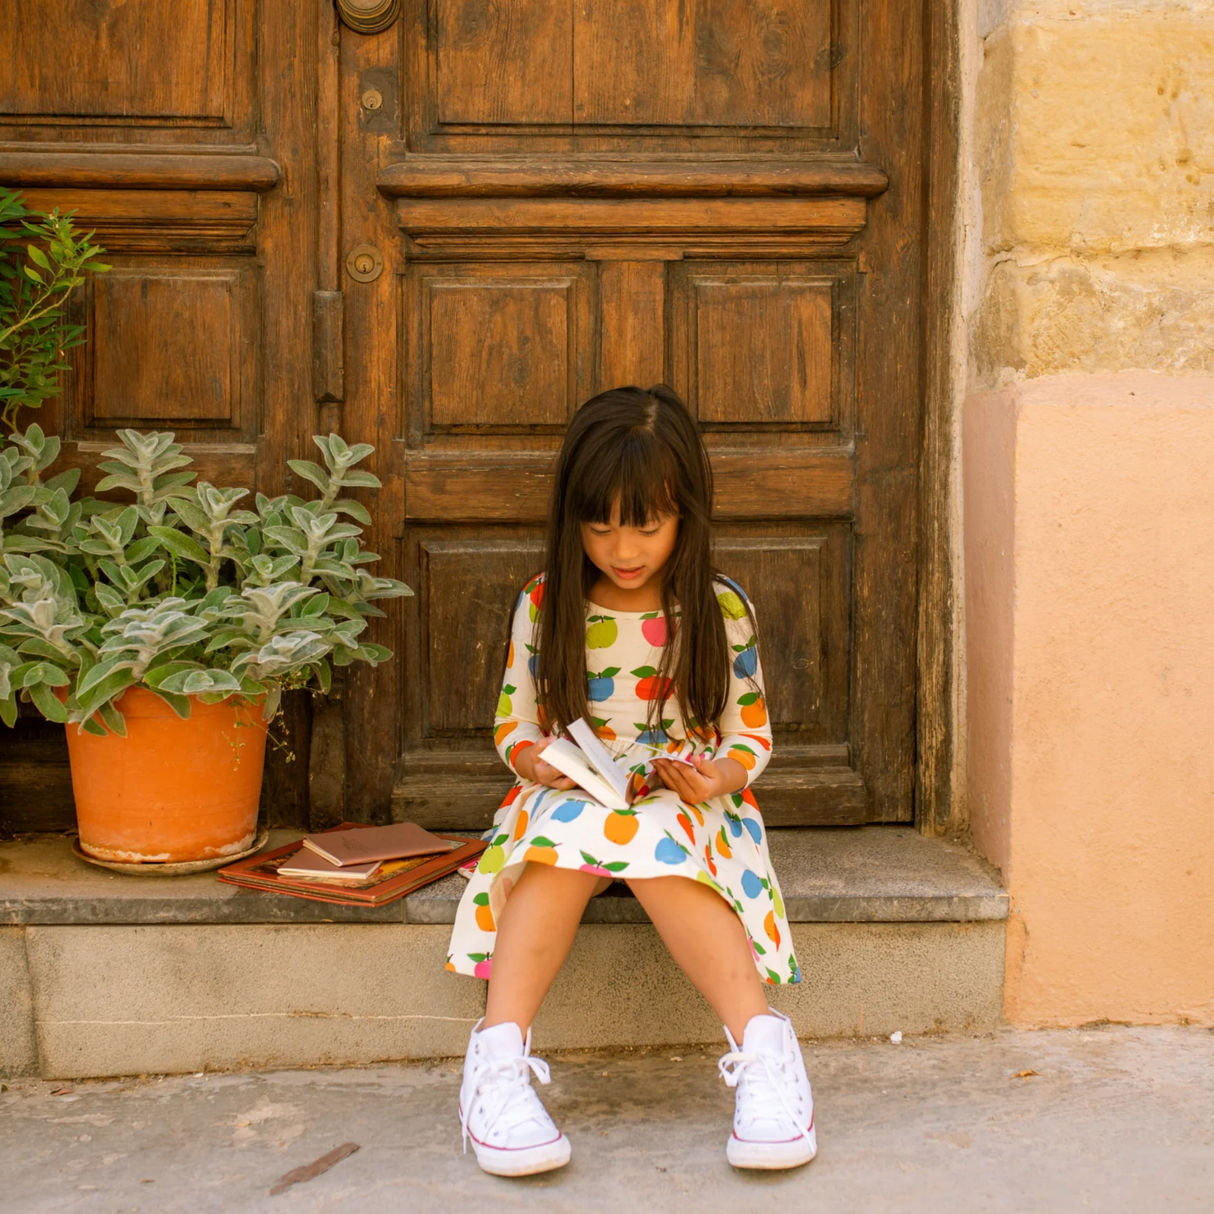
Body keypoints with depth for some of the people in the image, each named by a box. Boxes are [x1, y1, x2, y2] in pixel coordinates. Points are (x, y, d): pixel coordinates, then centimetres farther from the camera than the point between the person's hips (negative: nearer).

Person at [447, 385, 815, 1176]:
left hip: (687, 804, -1)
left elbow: (752, 733, 6)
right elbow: (513, 722, 10)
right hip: (567, 798, 1)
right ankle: (501, 1056, -42)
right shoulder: (544, 606, 4)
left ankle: (761, 1044, -40)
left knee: (658, 845, -37)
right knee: (562, 836, -36)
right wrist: (533, 758, -13)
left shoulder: (720, 609, 1)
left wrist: (722, 774, -17)